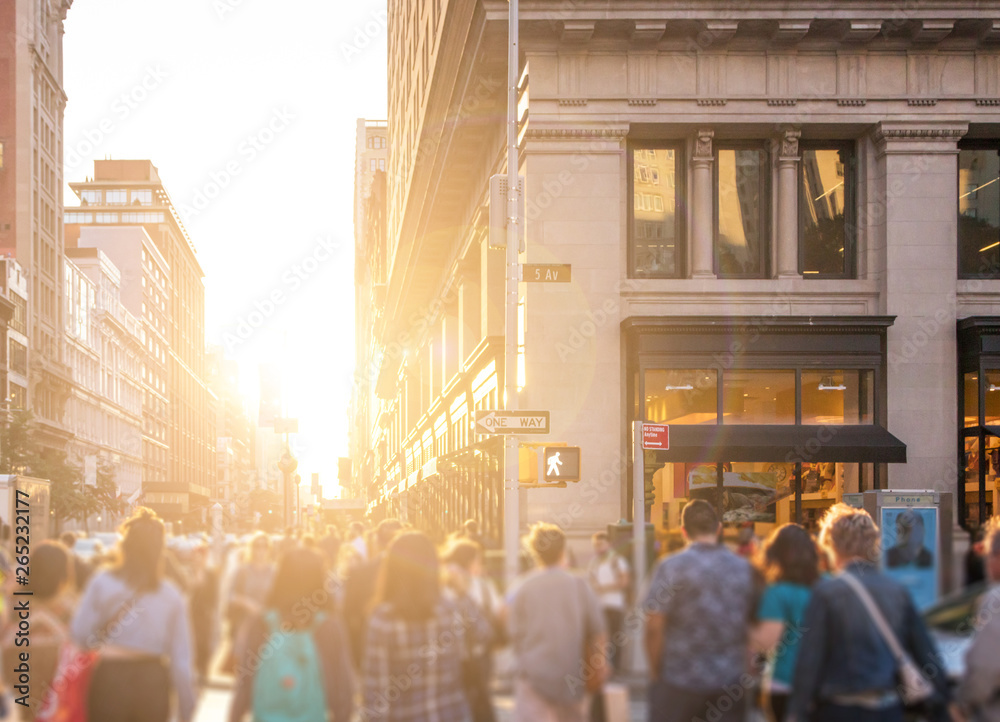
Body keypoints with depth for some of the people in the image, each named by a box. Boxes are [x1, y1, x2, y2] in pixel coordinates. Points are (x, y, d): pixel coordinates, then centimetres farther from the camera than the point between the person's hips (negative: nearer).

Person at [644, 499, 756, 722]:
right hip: (731, 684, 3)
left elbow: (654, 627, -12)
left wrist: (656, 671, -1)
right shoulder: (743, 568, 4)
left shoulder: (671, 567, -9)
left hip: (678, 683, -3)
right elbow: (751, 624, 9)